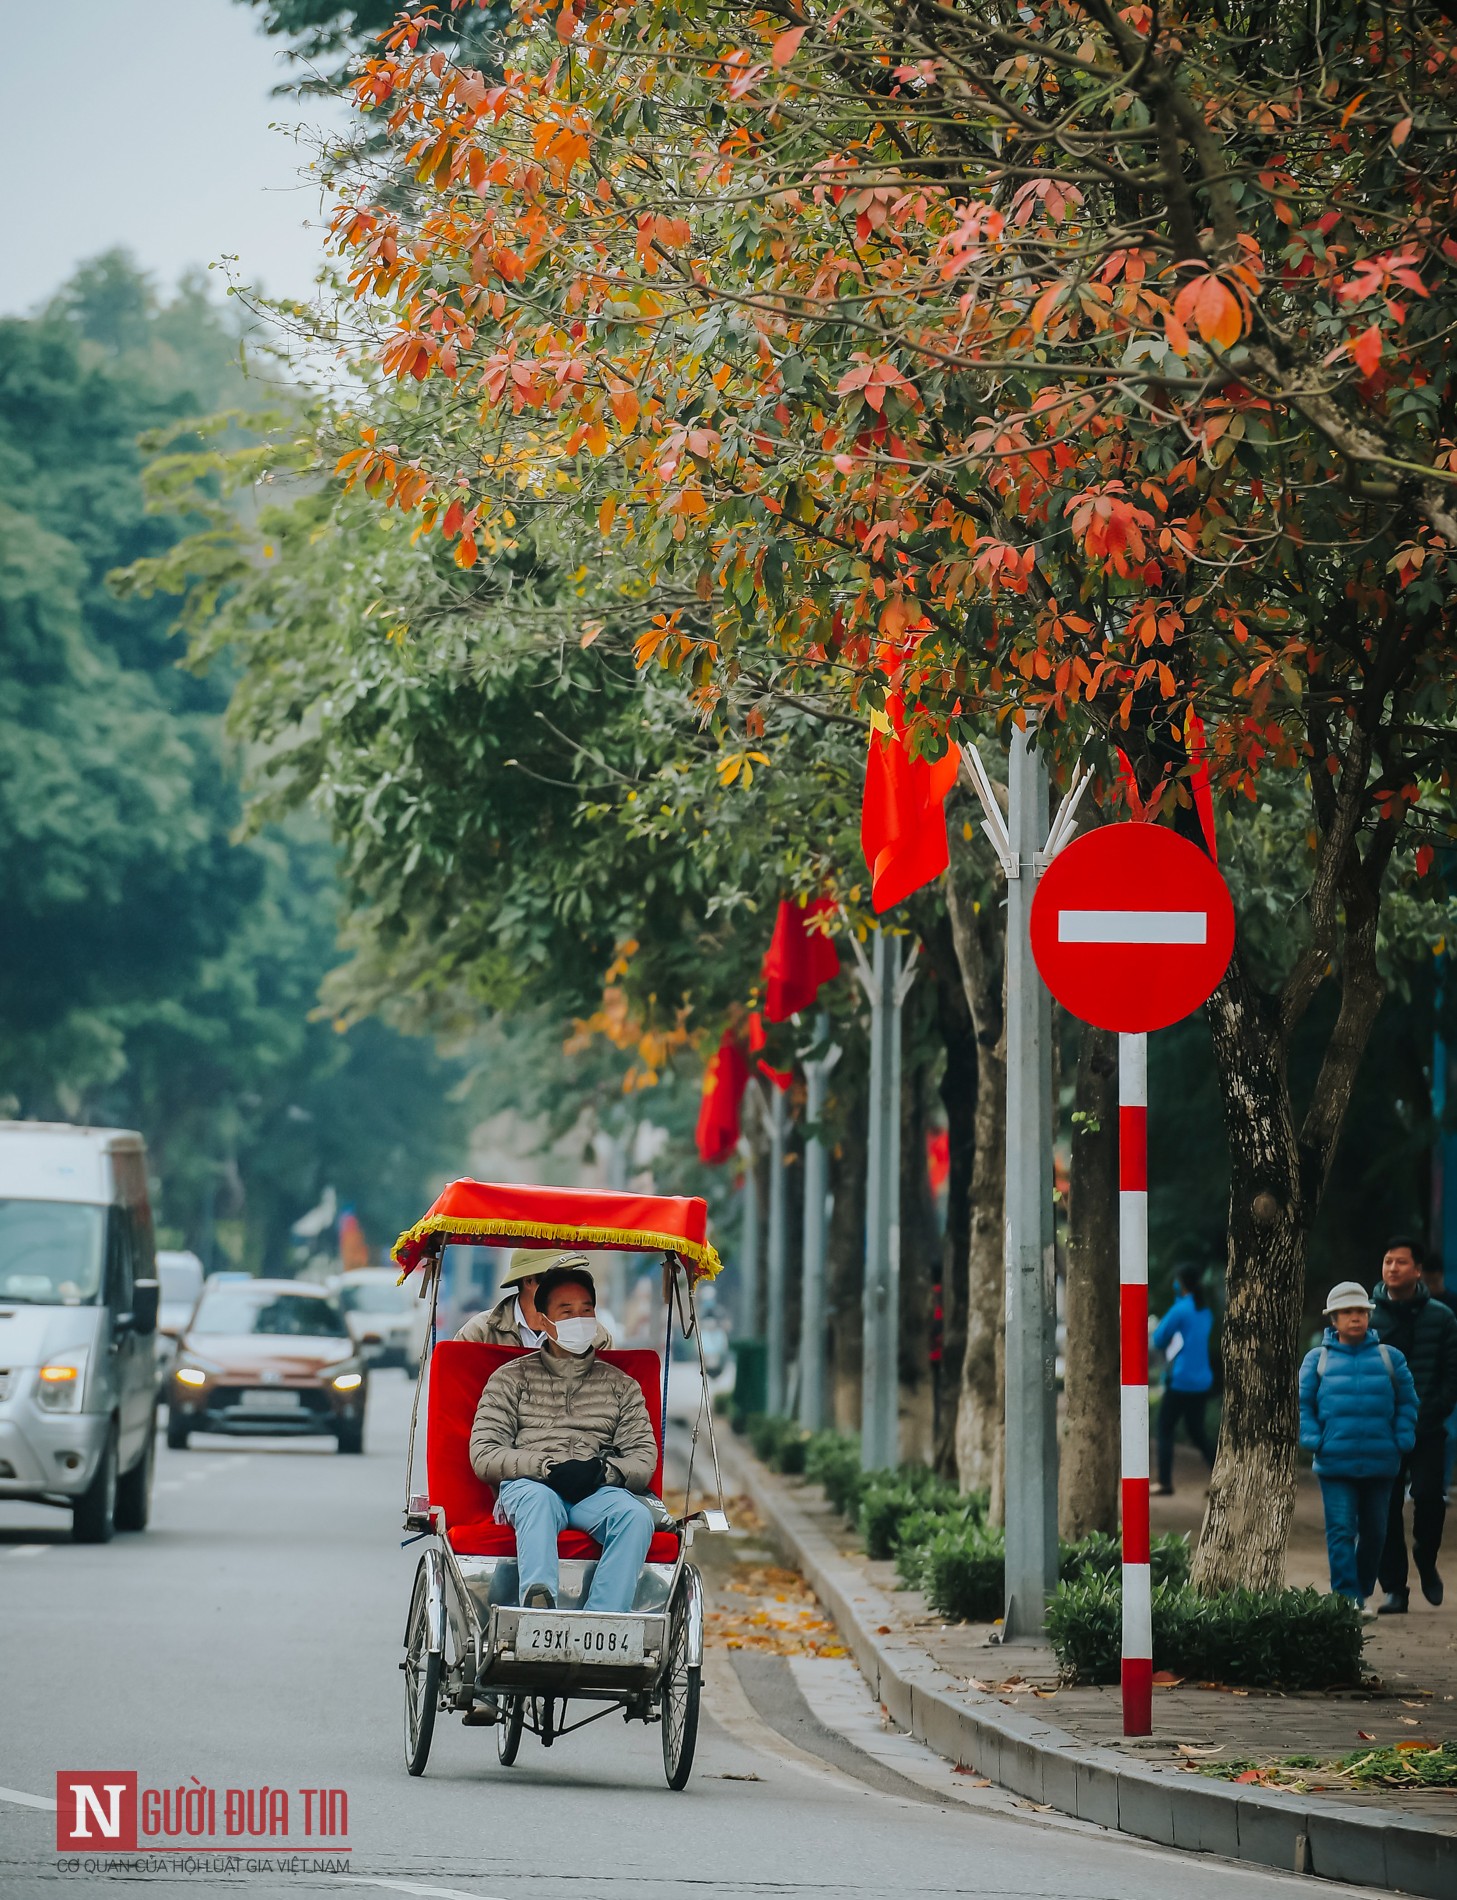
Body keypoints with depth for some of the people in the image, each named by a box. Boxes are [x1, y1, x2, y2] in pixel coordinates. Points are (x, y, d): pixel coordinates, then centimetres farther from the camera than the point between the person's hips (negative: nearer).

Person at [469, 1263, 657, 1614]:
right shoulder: (511, 1378, 20)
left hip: (598, 1492, 2)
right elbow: (484, 1456, 7)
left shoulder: (622, 1385, 25)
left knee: (635, 1514, -33)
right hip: (529, 1486, -2)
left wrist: (603, 1470, -10)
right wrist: (548, 1467, -10)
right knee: (538, 1500, -39)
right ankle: (539, 1599, -64)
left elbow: (644, 1460, 14)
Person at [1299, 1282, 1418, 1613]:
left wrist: (1402, 1440, -1)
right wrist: (1314, 1440, -6)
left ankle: (1363, 1591, 24)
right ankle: (1347, 1598, -11)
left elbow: (1407, 1402, 11)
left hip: (1380, 1463, 2)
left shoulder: (1390, 1358, 7)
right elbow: (1302, 1403, 6)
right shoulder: (1317, 1359, 5)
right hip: (1335, 1464, -2)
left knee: (1374, 1532, 10)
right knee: (1341, 1530, -10)